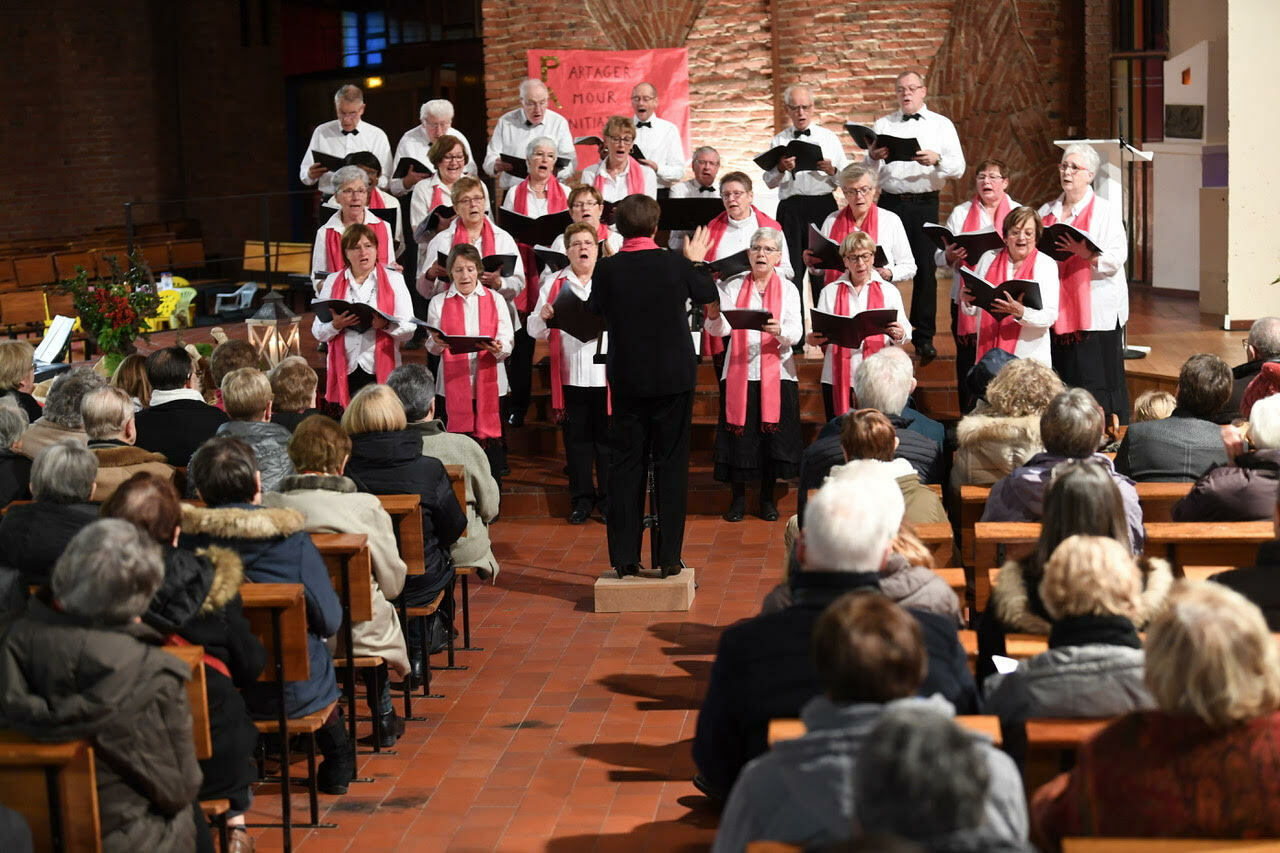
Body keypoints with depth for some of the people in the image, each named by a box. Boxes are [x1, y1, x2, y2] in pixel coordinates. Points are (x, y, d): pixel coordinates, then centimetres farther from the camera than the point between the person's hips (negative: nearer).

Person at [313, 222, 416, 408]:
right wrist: (336, 325, -11)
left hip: (381, 371, -1)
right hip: (344, 371, 1)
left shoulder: (393, 280, 11)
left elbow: (409, 330, 2)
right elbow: (318, 332, 9)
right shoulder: (332, 281, 15)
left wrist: (386, 324, -17)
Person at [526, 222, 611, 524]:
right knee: (576, 439, 7)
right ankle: (582, 498, 18)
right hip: (570, 376, 1)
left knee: (606, 437, 4)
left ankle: (608, 498, 14)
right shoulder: (553, 285, 9)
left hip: (606, 374, -1)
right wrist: (543, 315, -15)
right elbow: (536, 332, 6)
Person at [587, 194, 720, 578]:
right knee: (671, 465, 6)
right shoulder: (677, 264, -7)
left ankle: (625, 558, 8)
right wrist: (698, 262, 20)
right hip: (674, 378, -1)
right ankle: (669, 557, 6)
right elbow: (713, 311, 8)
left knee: (624, 464, 8)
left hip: (626, 380, 1)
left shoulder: (606, 269, -7)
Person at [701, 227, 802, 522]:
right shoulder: (733, 287, 8)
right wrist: (715, 316, -27)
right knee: (739, 434, -1)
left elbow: (796, 333, -6)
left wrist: (779, 330, -28)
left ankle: (767, 498, 14)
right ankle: (737, 498, 12)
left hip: (776, 373, 0)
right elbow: (718, 330, -4)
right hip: (739, 372, 0)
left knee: (773, 434, 0)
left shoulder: (787, 289, 7)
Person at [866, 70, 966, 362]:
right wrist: (872, 157, -15)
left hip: (925, 204, -1)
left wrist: (936, 159, -20)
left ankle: (924, 338, 5)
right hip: (890, 203, 1)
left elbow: (958, 167, 0)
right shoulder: (882, 125, 12)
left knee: (925, 268, -2)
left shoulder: (942, 125, 9)